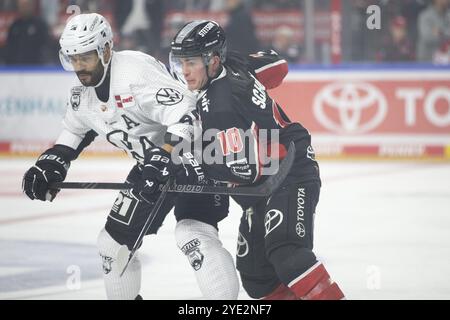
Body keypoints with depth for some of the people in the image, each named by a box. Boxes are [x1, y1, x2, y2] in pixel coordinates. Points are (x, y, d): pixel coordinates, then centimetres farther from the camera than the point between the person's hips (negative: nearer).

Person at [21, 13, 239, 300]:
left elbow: (185, 113, -36)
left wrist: (164, 161, -41)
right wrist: (51, 163, 9)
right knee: (114, 241, 8)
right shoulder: (83, 93, 1)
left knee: (193, 234, -28)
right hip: (152, 163, 9)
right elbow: (76, 130, 22)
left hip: (191, 153, -9)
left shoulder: (137, 70, -28)